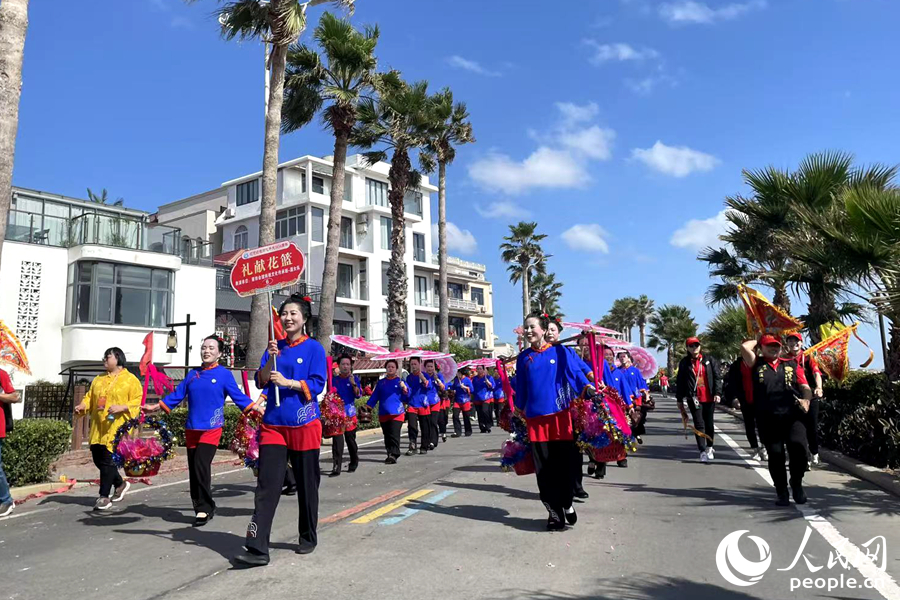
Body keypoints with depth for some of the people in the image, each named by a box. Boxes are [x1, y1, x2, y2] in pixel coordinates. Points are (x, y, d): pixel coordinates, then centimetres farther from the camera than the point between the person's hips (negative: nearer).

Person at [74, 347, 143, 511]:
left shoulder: (131, 380, -2)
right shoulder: (98, 380, 18)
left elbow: (137, 402, -8)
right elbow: (89, 397, 18)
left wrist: (121, 407, -22)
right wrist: (82, 406, -2)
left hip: (116, 428, -7)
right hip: (98, 428, 7)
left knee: (108, 460, -8)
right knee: (98, 459, 10)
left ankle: (104, 496, 1)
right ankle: (120, 483, 31)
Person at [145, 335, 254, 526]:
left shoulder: (224, 374, -1)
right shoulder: (193, 374, 12)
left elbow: (238, 396, -5)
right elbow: (177, 395, 13)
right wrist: (155, 407, 9)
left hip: (212, 428, -5)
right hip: (191, 429, 5)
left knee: (201, 466, -14)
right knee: (193, 470, 7)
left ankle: (204, 509, -1)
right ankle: (203, 508, 20)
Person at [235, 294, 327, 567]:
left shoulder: (314, 348, -2)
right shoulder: (275, 346, 9)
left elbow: (317, 384, -9)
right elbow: (261, 381, 2)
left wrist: (287, 382, -20)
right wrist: (271, 358, -13)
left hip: (304, 425, -3)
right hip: (273, 424, 3)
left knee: (307, 484, 10)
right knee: (267, 485, -4)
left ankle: (308, 538, 28)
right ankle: (257, 549, -2)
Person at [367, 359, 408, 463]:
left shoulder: (400, 381, 5)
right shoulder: (381, 382, 14)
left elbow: (407, 396, 0)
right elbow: (374, 396, 14)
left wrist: (404, 387, -18)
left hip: (397, 413, -4)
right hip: (383, 414, 4)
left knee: (394, 435, -12)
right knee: (387, 436, 9)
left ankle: (394, 455, -13)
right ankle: (390, 454, 17)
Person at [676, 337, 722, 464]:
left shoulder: (709, 360, 5)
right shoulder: (684, 363, 4)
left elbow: (717, 376, 2)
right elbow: (679, 382, 6)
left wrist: (717, 393, -8)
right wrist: (679, 399, 5)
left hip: (709, 397, 1)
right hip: (694, 398, -1)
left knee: (709, 423, 12)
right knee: (699, 424, -4)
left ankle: (709, 447, 30)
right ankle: (703, 451, -2)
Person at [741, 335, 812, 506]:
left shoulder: (791, 364, 19)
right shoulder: (756, 364, 13)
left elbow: (805, 386, 13)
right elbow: (745, 347, -4)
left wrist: (806, 399, -8)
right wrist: (757, 341, 16)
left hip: (793, 416, 1)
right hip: (768, 419, -1)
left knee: (798, 445, -20)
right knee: (775, 455, 0)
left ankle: (796, 483, 5)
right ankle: (782, 493, 16)